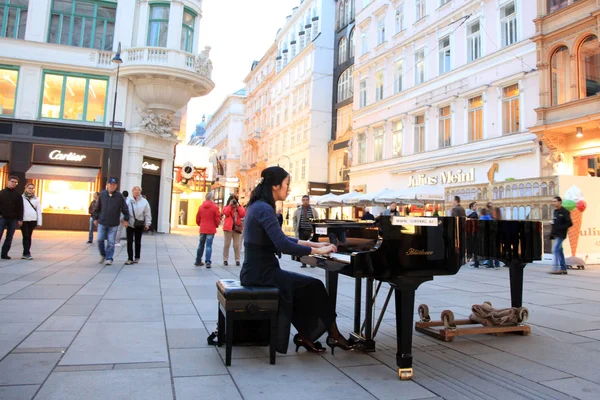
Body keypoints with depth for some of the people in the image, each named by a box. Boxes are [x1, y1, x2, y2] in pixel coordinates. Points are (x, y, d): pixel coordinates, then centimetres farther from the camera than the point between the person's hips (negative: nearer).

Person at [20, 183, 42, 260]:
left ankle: (25, 253, 13)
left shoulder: (36, 199, 9)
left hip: (33, 220, 2)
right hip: (24, 220, -2)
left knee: (29, 237, 6)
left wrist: (39, 222, 2)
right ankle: (27, 253, -6)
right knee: (26, 236, -5)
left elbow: (39, 211, 8)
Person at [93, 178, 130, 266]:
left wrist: (126, 219, -1)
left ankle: (109, 258, 10)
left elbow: (125, 209, 1)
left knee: (111, 242, 0)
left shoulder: (119, 196, -5)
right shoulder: (102, 194, 1)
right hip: (102, 223, 2)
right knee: (100, 239, 3)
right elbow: (97, 207, 9)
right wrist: (95, 218, 10)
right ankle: (103, 254, 26)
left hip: (113, 224, -2)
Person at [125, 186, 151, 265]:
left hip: (139, 225, 1)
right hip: (130, 224, 0)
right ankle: (130, 259, 4)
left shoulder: (144, 201, -3)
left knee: (138, 242, 12)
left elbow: (147, 214, -1)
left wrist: (147, 224, -3)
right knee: (129, 242, -1)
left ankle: (137, 258, 25)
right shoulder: (128, 201, -4)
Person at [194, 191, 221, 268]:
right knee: (209, 246, -2)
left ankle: (198, 261, 23)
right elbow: (217, 219, -7)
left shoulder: (201, 206, 4)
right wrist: (216, 225, 12)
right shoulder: (215, 207, -9)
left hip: (202, 229, 4)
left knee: (201, 245, 15)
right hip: (211, 229, -4)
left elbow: (197, 218, 8)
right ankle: (208, 262, -6)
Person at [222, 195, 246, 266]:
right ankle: (225, 259, 5)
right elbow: (226, 213, -13)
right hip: (228, 227, -1)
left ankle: (237, 260, 7)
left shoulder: (240, 208, 14)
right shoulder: (227, 207, 9)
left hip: (237, 228, 1)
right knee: (227, 244, 0)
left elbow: (243, 214, -5)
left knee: (237, 245, 2)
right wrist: (230, 205, -8)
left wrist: (238, 206, -5)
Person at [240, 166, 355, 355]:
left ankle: (304, 335, 18)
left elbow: (280, 239, 19)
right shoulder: (264, 209, -19)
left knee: (305, 288, 16)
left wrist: (313, 243, 15)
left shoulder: (258, 205, 12)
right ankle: (333, 334, 15)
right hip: (261, 272, -10)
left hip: (257, 269, 10)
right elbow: (283, 246, -28)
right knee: (315, 286, -1)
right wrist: (317, 251, -18)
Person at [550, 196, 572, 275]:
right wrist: (552, 234, 12)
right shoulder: (555, 211, 15)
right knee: (559, 251, 11)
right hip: (556, 235, 9)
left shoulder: (564, 212, -10)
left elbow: (570, 223, -15)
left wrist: (560, 227, -19)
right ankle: (563, 269, 17)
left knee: (555, 249, -15)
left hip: (561, 235, -9)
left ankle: (556, 268, -15)